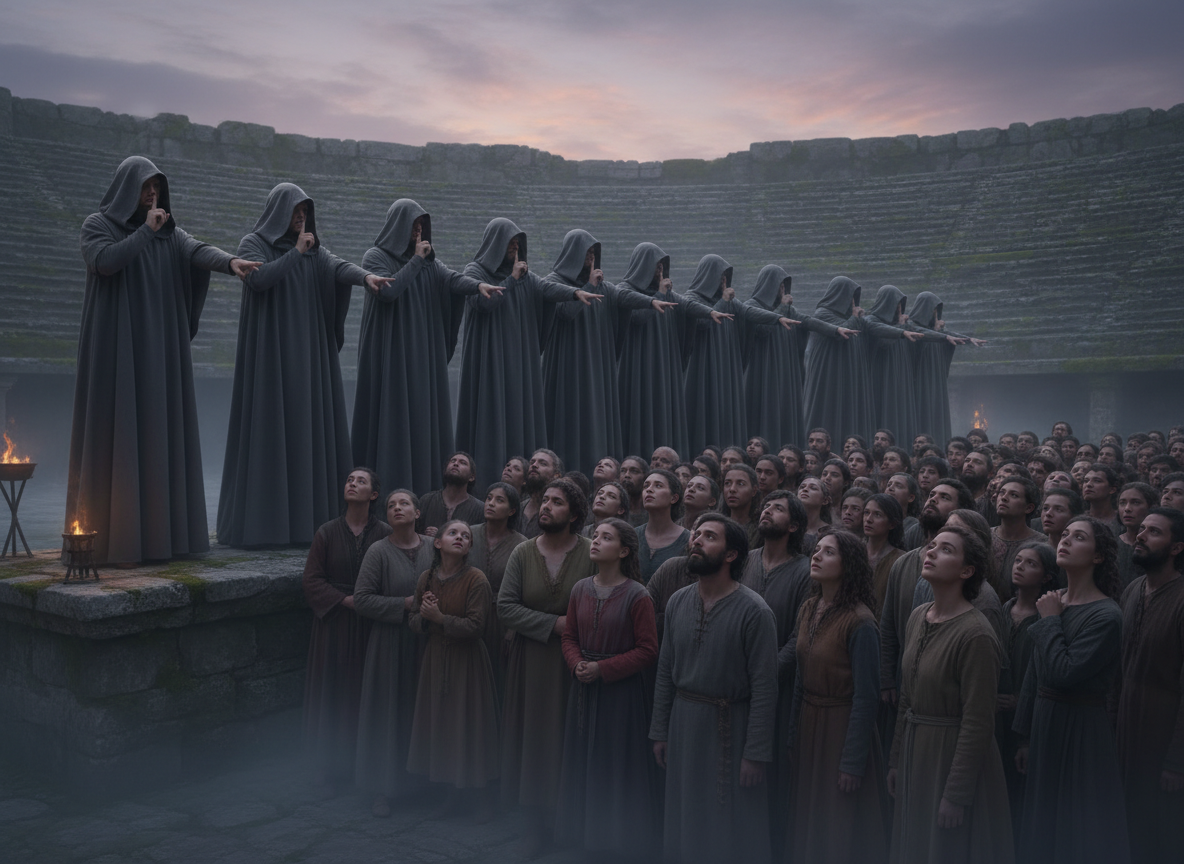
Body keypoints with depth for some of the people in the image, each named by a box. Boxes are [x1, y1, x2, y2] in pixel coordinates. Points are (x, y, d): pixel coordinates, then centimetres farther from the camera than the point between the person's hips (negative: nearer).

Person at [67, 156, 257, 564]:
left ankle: (157, 531, 8)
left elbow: (198, 250, -7)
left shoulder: (168, 231, 13)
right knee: (118, 432, -9)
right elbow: (104, 261, -19)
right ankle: (112, 537, -6)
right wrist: (146, 231, -14)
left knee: (161, 431, 3)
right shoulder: (97, 225, 2)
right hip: (117, 347, -5)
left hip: (160, 349, 5)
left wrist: (230, 261, -27)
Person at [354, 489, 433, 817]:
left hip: (427, 642, 3)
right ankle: (382, 789, 15)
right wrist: (405, 604, -16)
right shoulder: (379, 552, -8)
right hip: (390, 643, -3)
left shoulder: (433, 548, 1)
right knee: (388, 711, 3)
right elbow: (361, 599, -12)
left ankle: (419, 779, 26)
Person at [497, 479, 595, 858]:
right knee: (533, 741, 8)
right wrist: (553, 624, -15)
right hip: (531, 663, 2)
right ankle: (536, 823, 23)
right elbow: (505, 607, -8)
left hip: (575, 664, -2)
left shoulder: (591, 554, -9)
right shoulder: (522, 554, -2)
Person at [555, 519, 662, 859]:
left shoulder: (637, 596, -14)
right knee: (582, 764, 14)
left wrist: (602, 669, -17)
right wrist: (578, 664, -9)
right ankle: (584, 834, 30)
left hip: (621, 690, -5)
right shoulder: (581, 589, 2)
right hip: (583, 688, 5)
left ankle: (622, 839, 22)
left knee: (619, 765, 4)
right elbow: (569, 637, 11)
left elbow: (647, 651, -13)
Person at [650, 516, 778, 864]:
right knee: (686, 817, 18)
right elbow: (665, 672, 7)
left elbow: (764, 688, -15)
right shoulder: (677, 602, 2)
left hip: (730, 726, -5)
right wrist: (660, 731, 8)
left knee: (732, 825, 8)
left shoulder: (754, 611, -16)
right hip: (684, 721, 5)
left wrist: (755, 754, -15)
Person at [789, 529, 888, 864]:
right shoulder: (808, 609, 3)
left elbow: (866, 697, -18)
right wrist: (795, 735, 12)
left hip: (843, 728, -7)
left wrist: (852, 762, -16)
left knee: (841, 832, 8)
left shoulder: (859, 622, -20)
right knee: (809, 823, 18)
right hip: (809, 724, 7)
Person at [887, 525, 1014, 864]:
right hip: (916, 753, 7)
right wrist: (896, 760, 13)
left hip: (956, 756, -7)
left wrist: (956, 795, -18)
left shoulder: (975, 634, -20)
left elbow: (978, 723, -20)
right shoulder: (918, 617, 4)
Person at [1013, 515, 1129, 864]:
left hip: (1082, 727, -7)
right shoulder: (1053, 602, 4)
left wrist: (1050, 621, -15)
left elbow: (1063, 673, -28)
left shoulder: (1105, 615, -17)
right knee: (1043, 828, 18)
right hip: (1045, 720, 7)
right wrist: (1026, 737, 16)